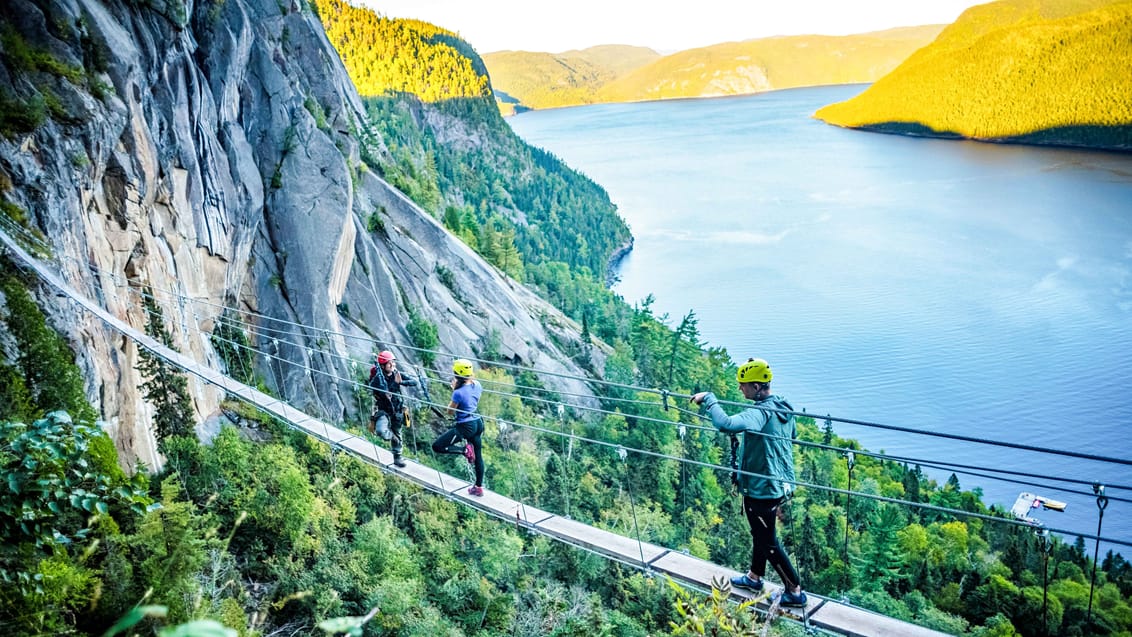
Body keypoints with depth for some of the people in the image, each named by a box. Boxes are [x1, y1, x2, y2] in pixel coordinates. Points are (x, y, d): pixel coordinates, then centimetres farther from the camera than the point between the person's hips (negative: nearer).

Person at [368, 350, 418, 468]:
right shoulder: (377, 379, -19)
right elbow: (386, 394, -30)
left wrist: (402, 382, -26)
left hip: (397, 410, 4)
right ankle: (391, 436, 7)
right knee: (381, 431, -29)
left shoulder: (396, 374, -5)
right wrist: (396, 383, -34)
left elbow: (414, 382, -9)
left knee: (397, 433, 16)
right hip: (383, 410, -4)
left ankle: (397, 457, 36)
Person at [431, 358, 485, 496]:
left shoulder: (458, 393, -23)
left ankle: (464, 450, -8)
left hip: (465, 427, -8)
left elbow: (450, 412, -8)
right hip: (478, 423, 8)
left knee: (437, 446, 0)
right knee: (478, 456, 19)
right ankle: (479, 487, 28)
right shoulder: (477, 386, -2)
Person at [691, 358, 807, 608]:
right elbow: (792, 435, 19)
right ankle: (754, 577, 44)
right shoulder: (784, 407, 1)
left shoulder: (760, 413, -29)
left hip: (761, 490, -9)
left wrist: (708, 399, -32)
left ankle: (795, 591, 21)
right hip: (780, 483, 9)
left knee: (768, 542, 8)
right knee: (760, 533, 26)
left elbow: (725, 424, -46)